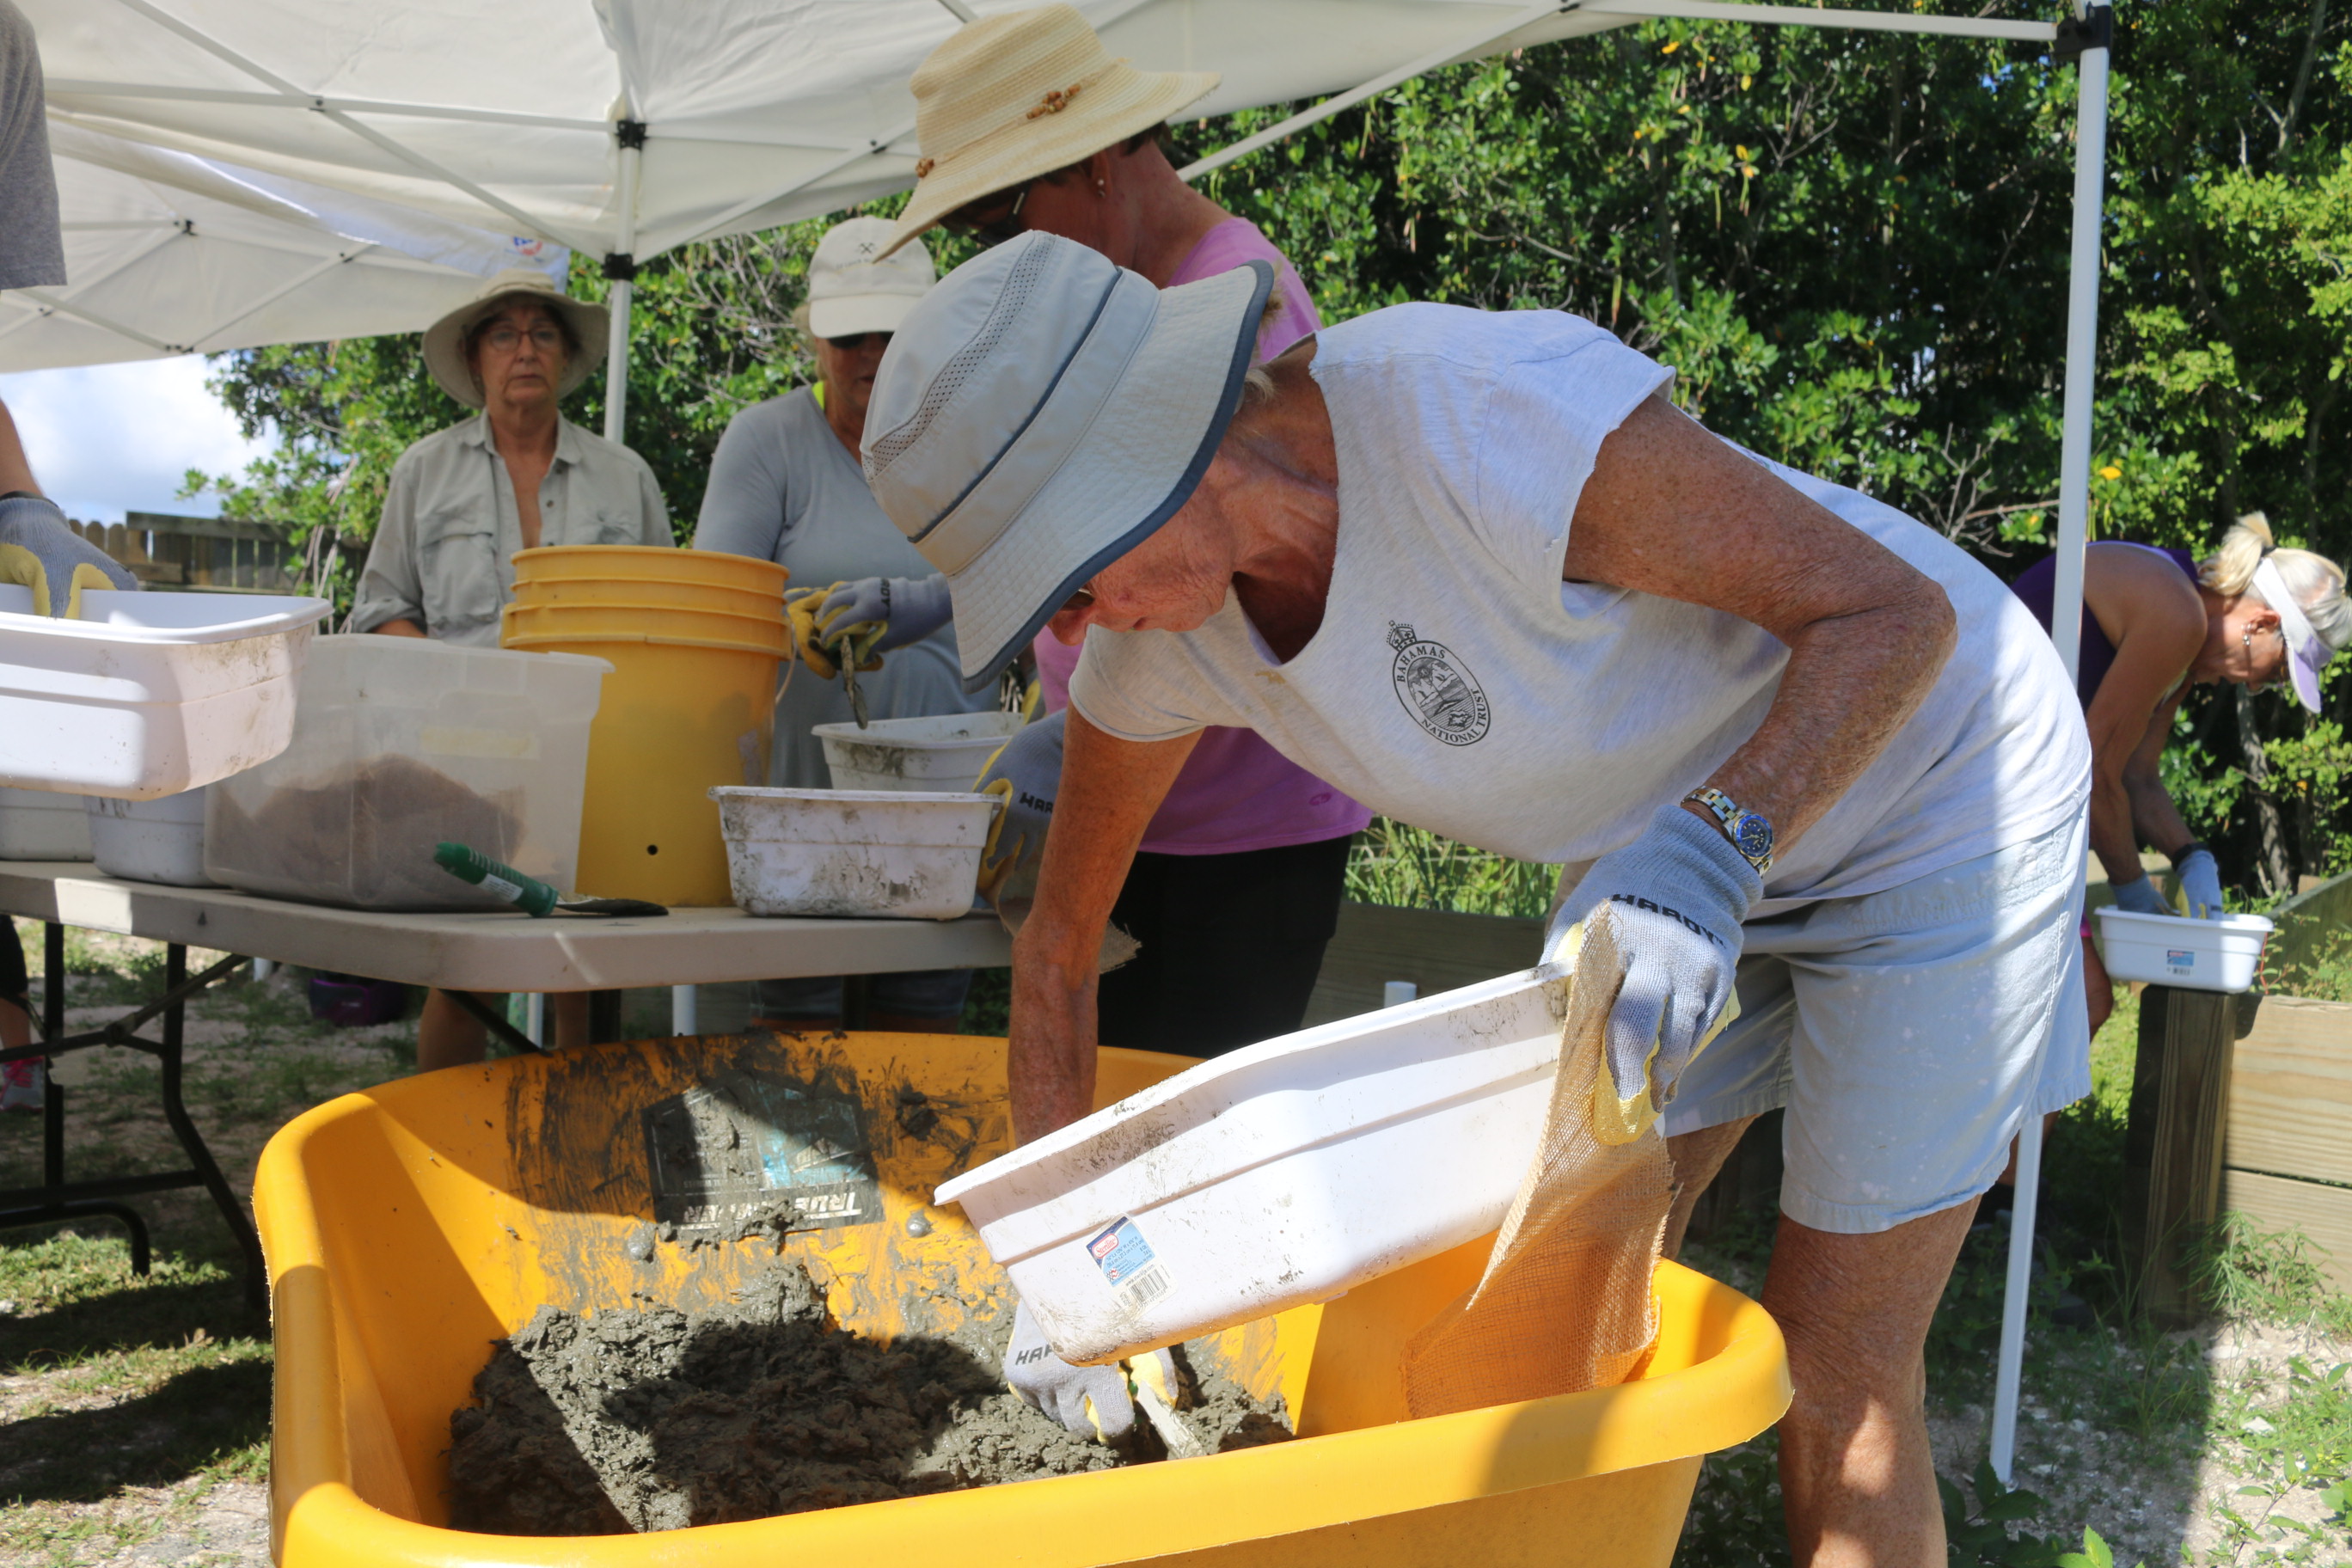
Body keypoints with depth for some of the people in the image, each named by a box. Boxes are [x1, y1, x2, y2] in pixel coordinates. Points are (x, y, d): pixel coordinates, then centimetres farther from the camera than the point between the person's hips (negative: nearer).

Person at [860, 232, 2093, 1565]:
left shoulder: (1485, 414, -37)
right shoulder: (1160, 637, -15)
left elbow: (1896, 610, -28)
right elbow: (1059, 943, -1)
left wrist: (1711, 849, -44)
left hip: (1932, 790, -6)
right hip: (1679, 832, 6)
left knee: (1834, 1377, -2)